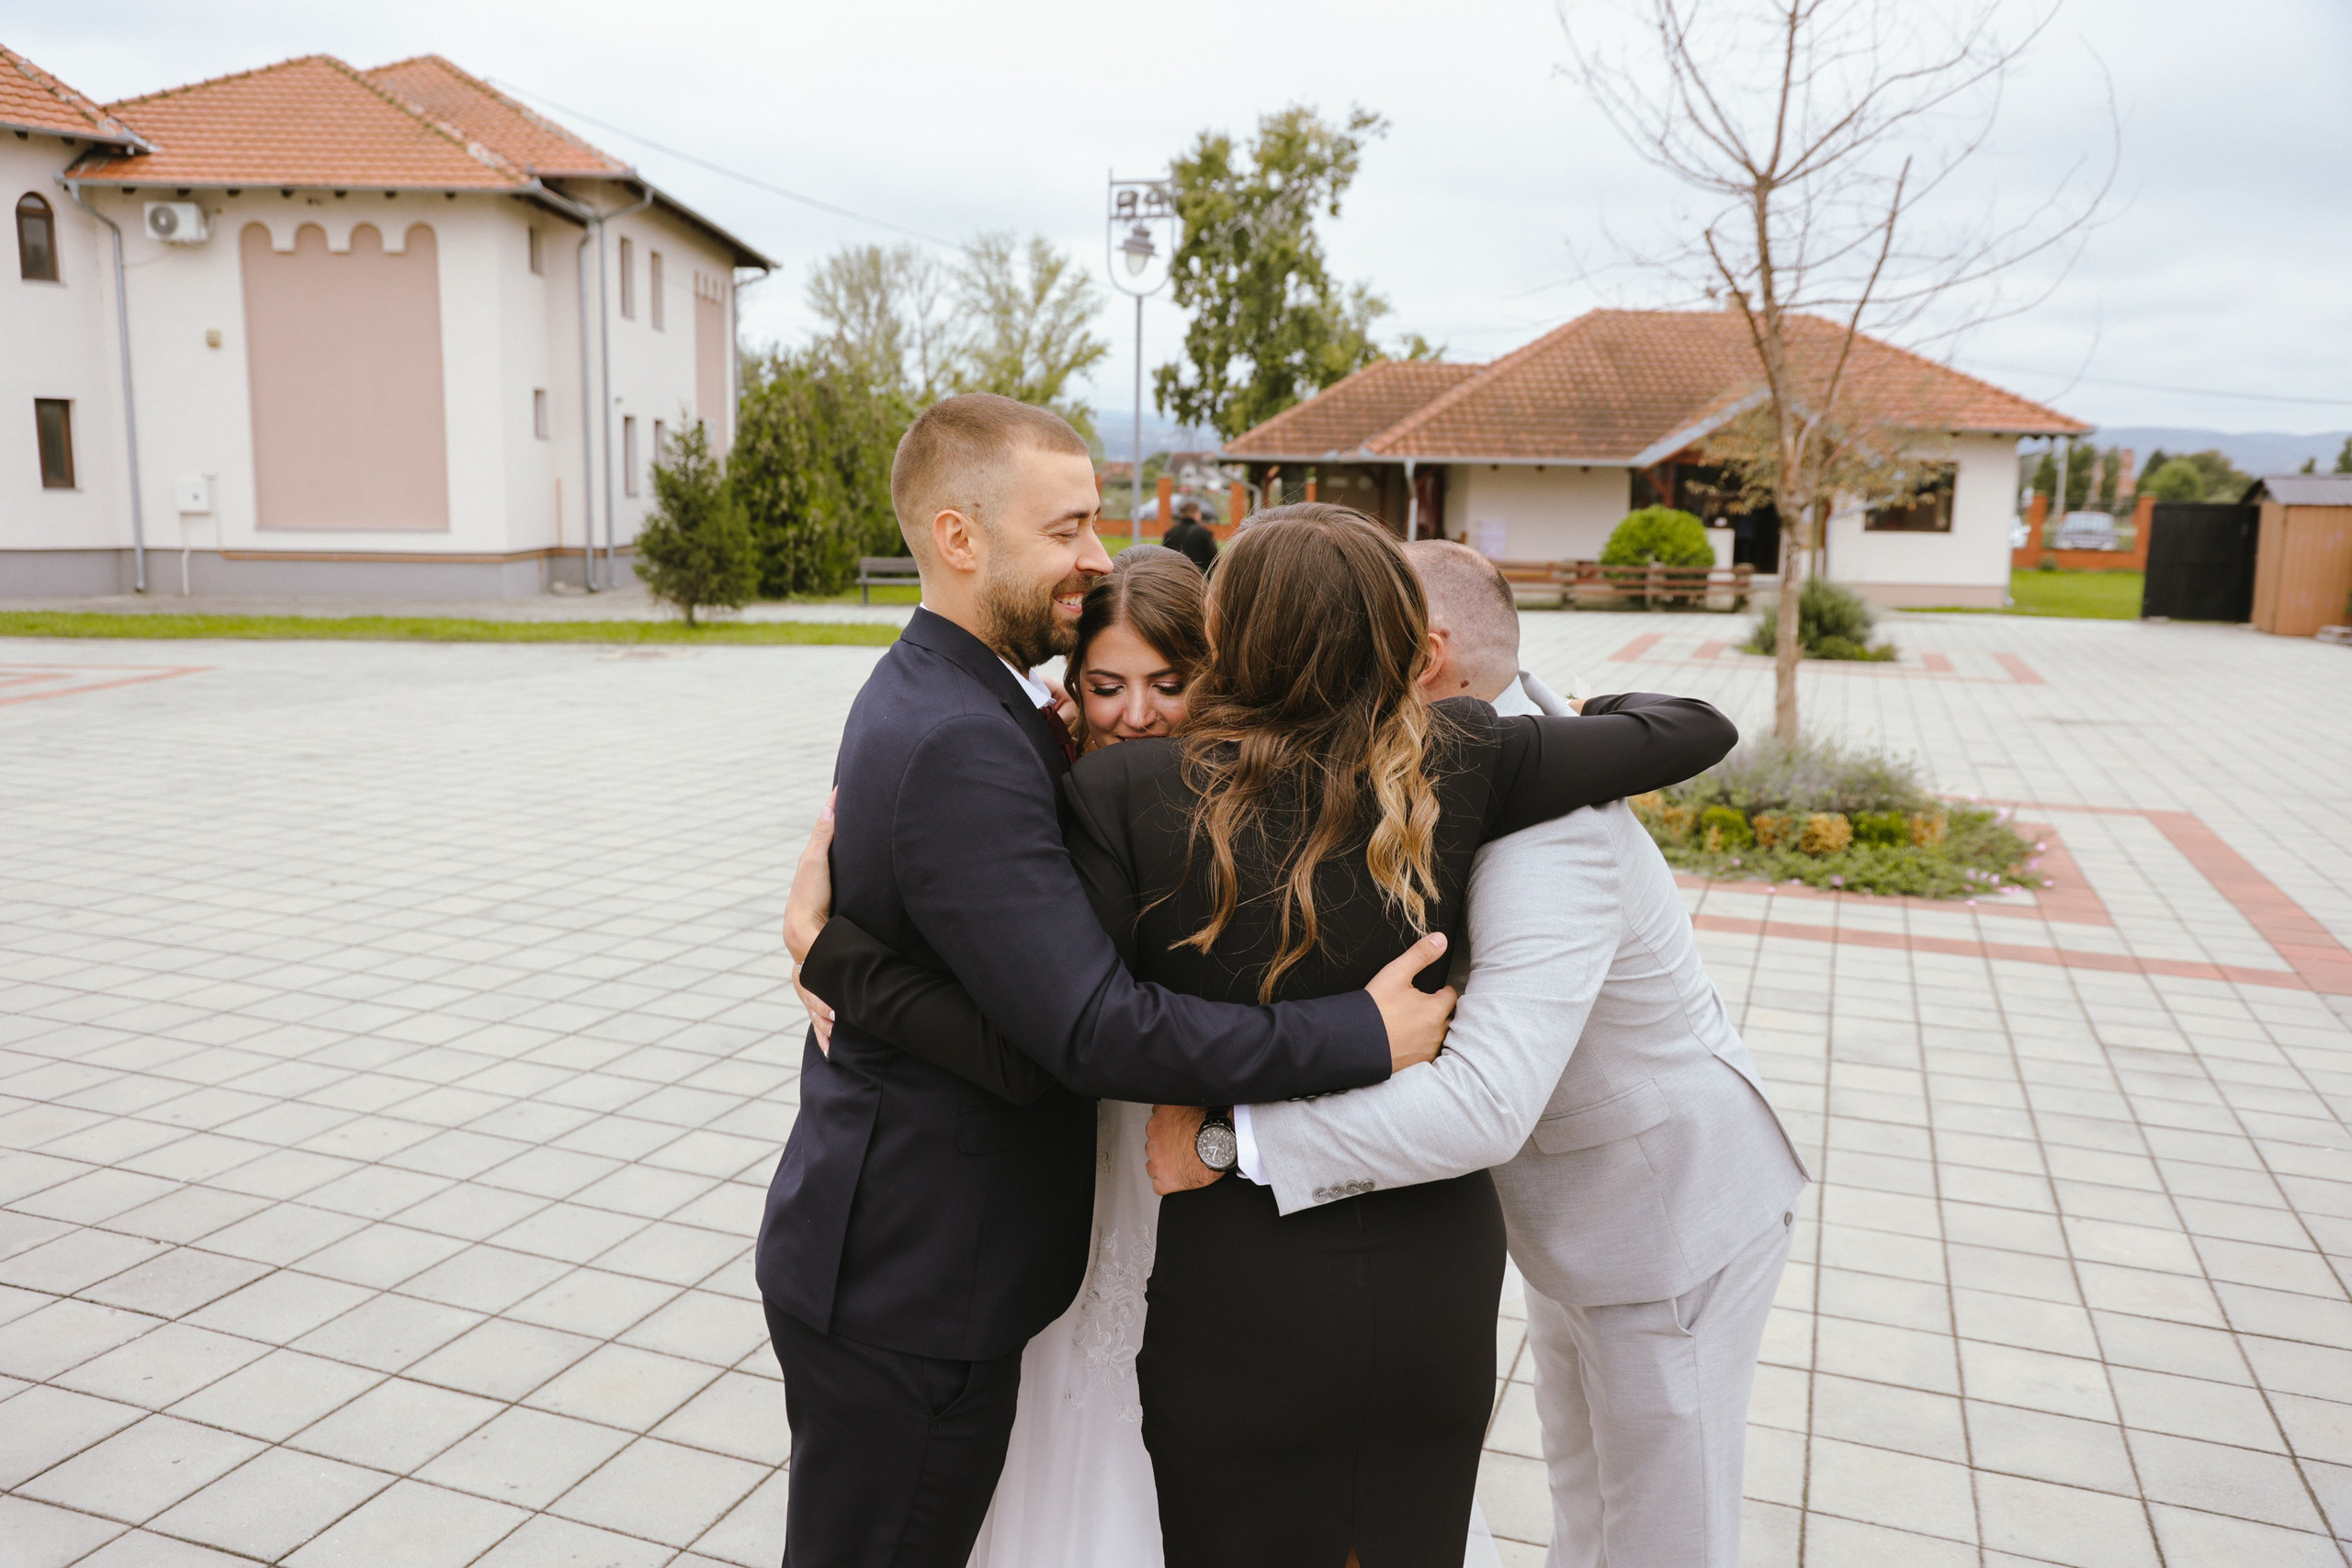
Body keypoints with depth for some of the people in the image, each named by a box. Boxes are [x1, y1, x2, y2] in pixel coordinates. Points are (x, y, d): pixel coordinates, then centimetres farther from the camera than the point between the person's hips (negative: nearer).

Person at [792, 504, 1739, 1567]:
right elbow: (1694, 731, 1)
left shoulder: (1129, 793, -18)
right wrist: (1581, 711, 22)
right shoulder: (1455, 765, -10)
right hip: (1437, 1276, 3)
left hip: (1241, 1296, -2)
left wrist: (829, 943, -10)